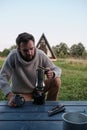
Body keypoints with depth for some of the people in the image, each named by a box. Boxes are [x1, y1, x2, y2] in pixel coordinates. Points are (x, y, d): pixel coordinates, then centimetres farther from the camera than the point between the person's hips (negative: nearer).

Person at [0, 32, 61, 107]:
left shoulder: (41, 55, -18)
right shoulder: (13, 56, -24)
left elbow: (57, 69, -12)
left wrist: (52, 74, -37)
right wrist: (10, 96, -43)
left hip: (38, 87, 3)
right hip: (21, 92, -3)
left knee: (56, 81, -18)